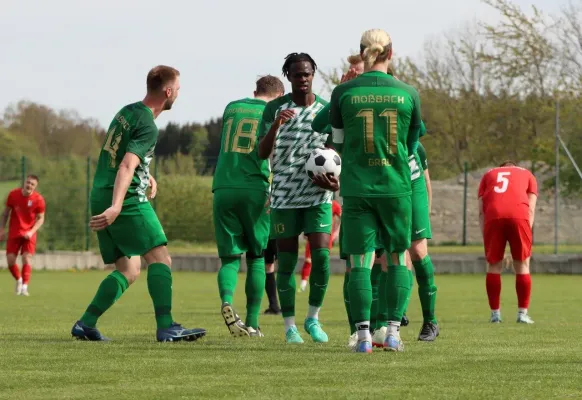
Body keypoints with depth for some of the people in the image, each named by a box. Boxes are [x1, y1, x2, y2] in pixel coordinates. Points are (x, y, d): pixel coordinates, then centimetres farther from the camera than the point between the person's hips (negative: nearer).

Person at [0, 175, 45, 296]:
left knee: (27, 258, -16)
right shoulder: (13, 194, -7)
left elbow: (40, 219, -5)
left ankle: (24, 286, -13)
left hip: (28, 234, -2)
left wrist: (32, 231, -20)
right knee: (10, 260, 0)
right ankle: (19, 279, 27)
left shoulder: (38, 199, -12)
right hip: (14, 233, 2)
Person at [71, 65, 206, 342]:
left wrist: (146, 175, 29)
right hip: (127, 200, -9)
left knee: (127, 271, 12)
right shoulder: (148, 127, -12)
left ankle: (85, 325, 6)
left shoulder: (127, 112, 15)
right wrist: (116, 208, -32)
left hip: (100, 196, 9)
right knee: (160, 258, -11)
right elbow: (126, 167, -24)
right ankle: (166, 327, -22)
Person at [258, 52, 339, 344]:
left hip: (318, 196, 1)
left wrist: (335, 180, -10)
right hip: (284, 196, -1)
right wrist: (276, 125, -24)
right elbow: (262, 153, -6)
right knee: (286, 262, 1)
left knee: (321, 255, -11)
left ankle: (313, 318, 7)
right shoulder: (274, 108, 0)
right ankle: (289, 326, 10)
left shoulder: (327, 110, 4)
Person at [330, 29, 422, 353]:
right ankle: (393, 331, 6)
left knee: (361, 261, 3)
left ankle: (364, 335, -5)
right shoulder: (408, 93, -2)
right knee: (399, 256, 13)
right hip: (396, 186, 0)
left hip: (356, 188, 0)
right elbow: (411, 144, 8)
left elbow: (339, 140, 8)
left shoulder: (343, 92, -3)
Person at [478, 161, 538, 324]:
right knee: (522, 265, 10)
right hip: (519, 214, -1)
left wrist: (485, 237, 15)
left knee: (493, 265, 11)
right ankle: (522, 313, 8)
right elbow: (531, 209, 15)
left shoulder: (488, 175, 31)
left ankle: (495, 313, 11)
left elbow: (481, 211, 18)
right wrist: (526, 235, 12)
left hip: (493, 216, 1)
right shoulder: (527, 175, 29)